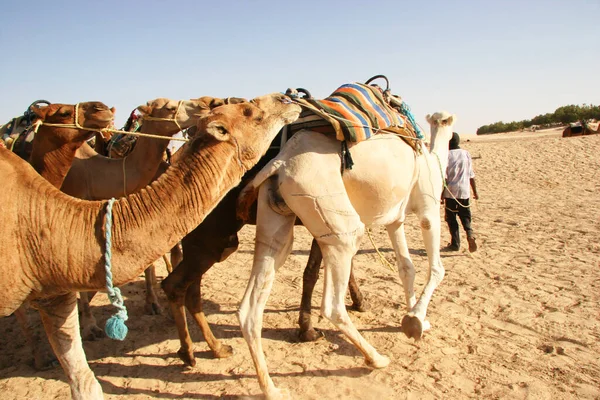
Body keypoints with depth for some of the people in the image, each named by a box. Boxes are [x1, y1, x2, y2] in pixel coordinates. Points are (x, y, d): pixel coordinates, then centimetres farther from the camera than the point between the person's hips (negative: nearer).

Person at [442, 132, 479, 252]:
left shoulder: (446, 155, -7)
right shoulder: (466, 154, 5)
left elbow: (444, 177, -11)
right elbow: (471, 175, 7)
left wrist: (442, 194, -6)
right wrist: (475, 191, 15)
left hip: (451, 192, -3)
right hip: (464, 191, 3)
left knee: (451, 218, 7)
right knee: (465, 215, 13)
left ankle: (455, 243, 8)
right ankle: (470, 233, -13)